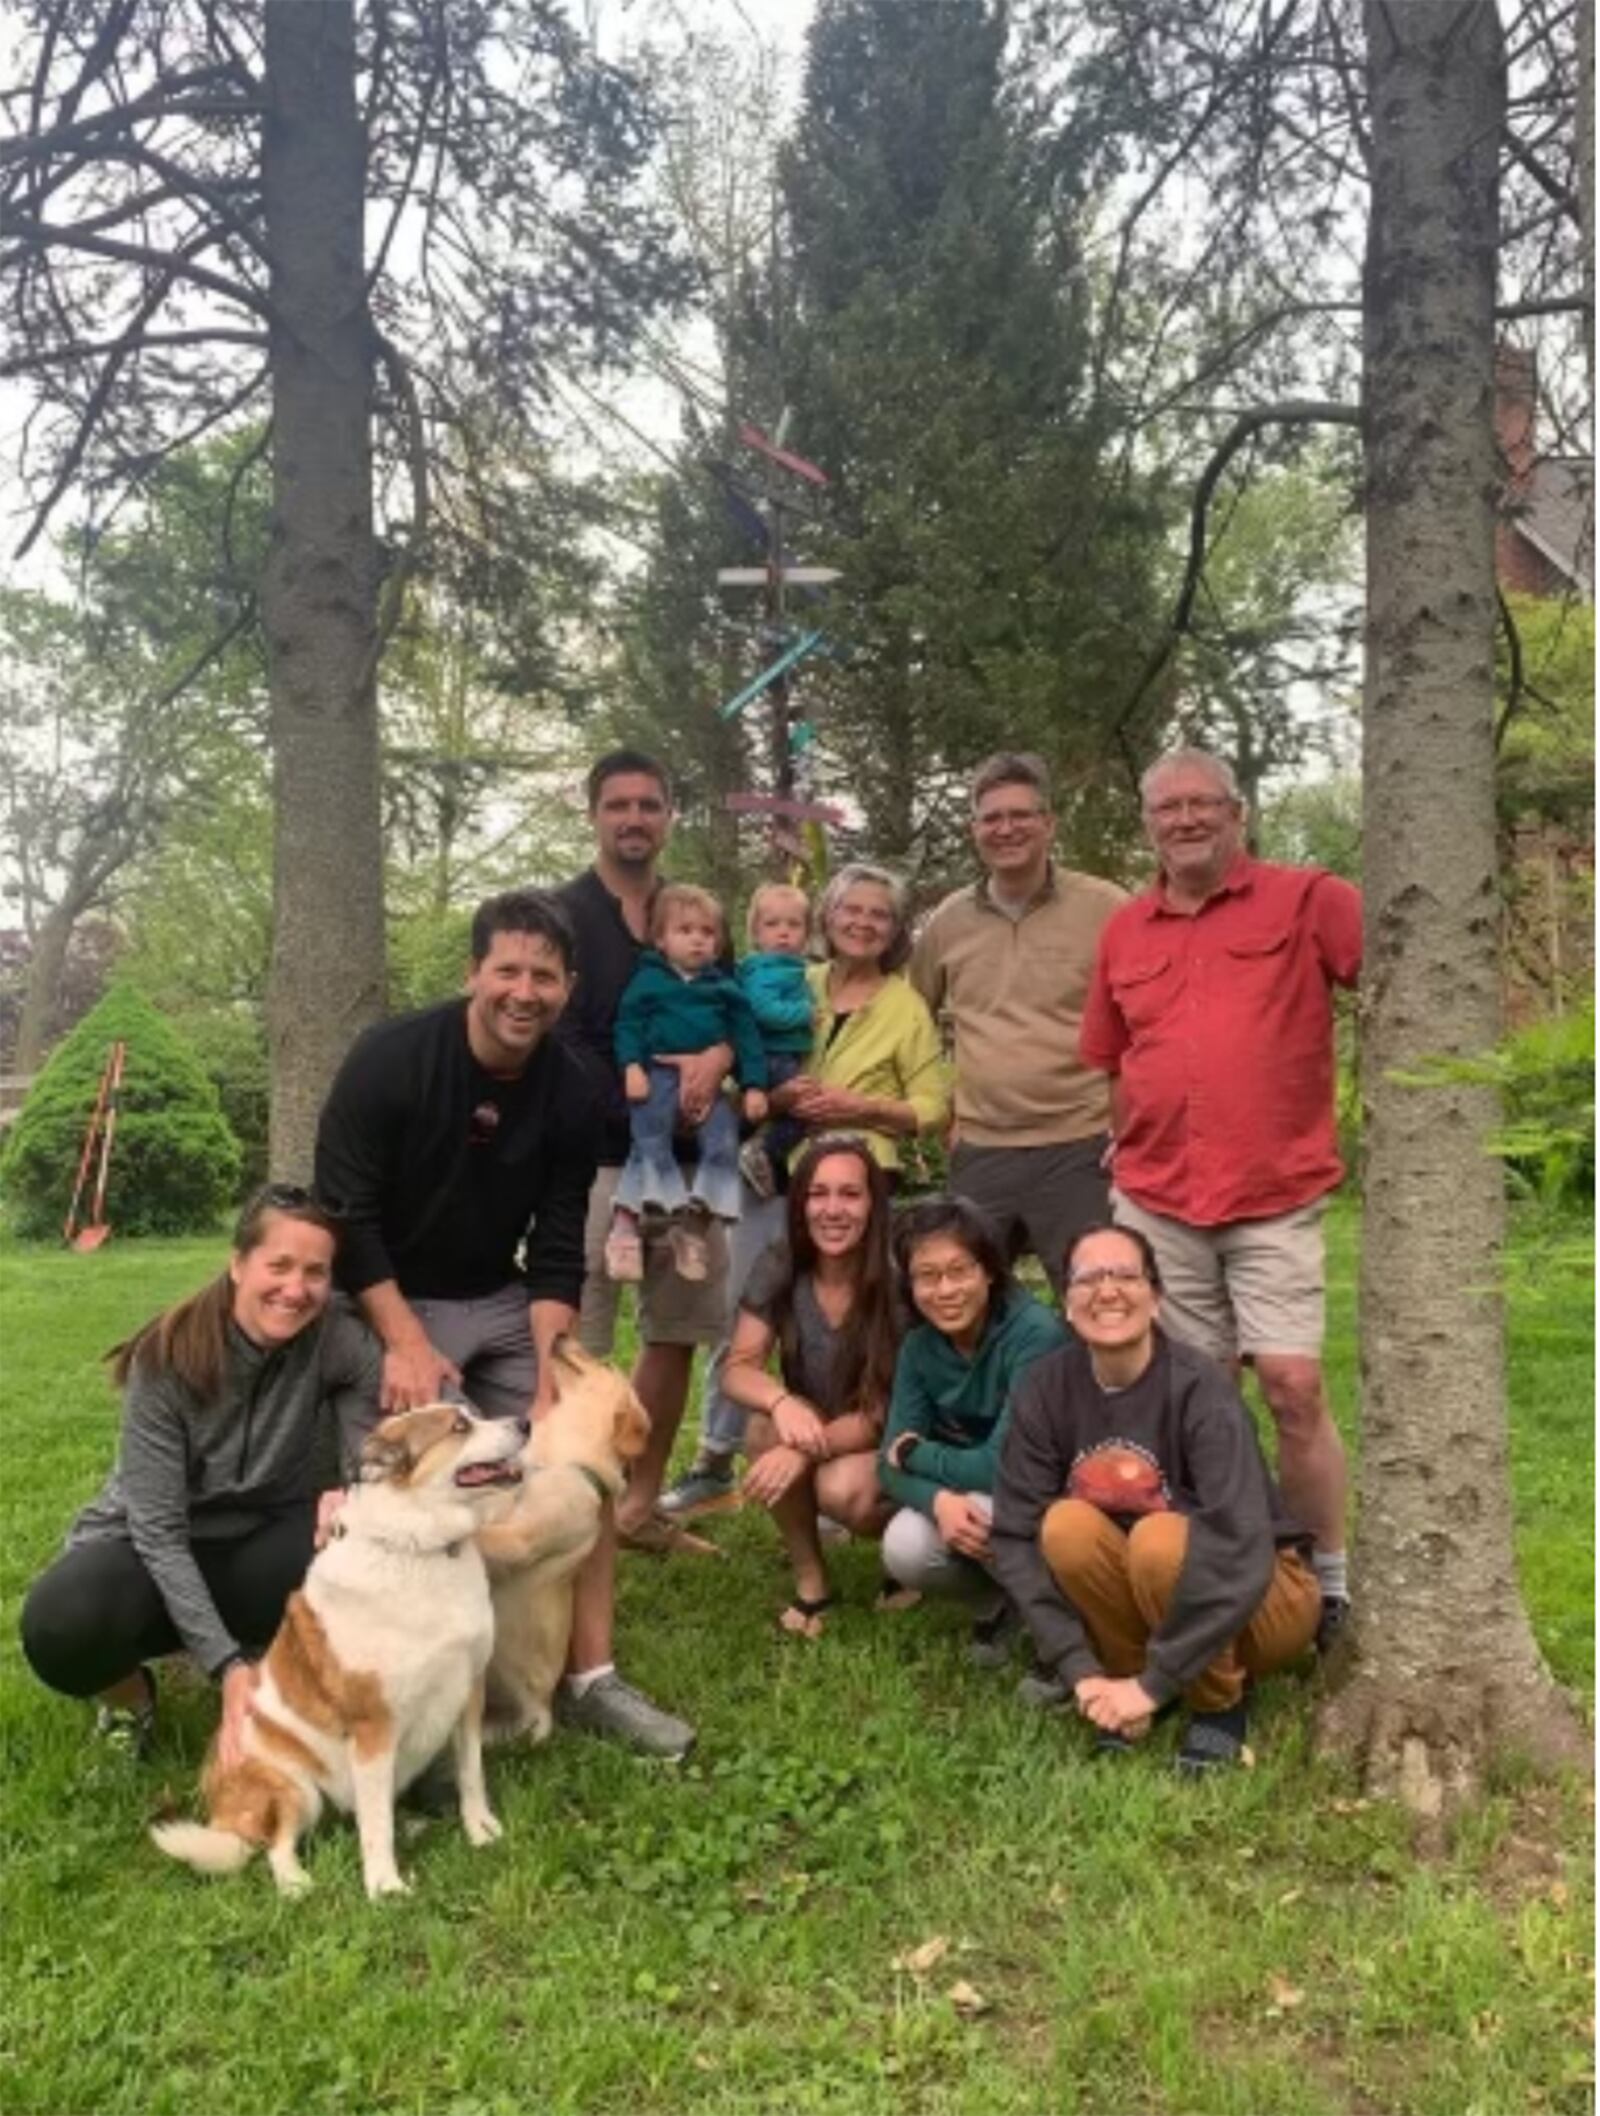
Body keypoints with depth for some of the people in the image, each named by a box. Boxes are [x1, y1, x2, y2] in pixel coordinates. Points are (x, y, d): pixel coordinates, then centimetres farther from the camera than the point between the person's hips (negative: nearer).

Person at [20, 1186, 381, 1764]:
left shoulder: (336, 1340, -17)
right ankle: (126, 1688, 2)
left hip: (257, 1548, 2)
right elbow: (158, 1530, -23)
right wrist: (227, 1666, -32)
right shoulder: (168, 1359, -22)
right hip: (148, 1549, -2)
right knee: (62, 1628, -36)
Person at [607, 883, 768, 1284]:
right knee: (650, 1144, -17)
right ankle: (626, 1224, -13)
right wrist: (632, 1067, -15)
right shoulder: (647, 978, 6)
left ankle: (694, 1224, -3)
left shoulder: (725, 988, 14)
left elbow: (746, 1036, 12)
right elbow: (628, 1023, 0)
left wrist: (754, 1085, 3)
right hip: (658, 1076, -3)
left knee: (723, 1142, -11)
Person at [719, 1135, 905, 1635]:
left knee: (843, 1490, -34)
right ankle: (809, 1578, -9)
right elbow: (738, 1369, -14)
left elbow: (889, 1411, -21)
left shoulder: (898, 1282, -22)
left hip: (885, 1449, -3)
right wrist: (782, 1401, -37)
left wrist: (807, 1448, -36)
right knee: (768, 1425, -29)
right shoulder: (779, 1269, -12)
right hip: (812, 1435, 3)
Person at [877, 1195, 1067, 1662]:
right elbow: (892, 1463, -10)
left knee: (987, 1509, -34)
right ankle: (998, 1603, 8)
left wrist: (915, 1451, -14)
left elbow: (1003, 1466, -29)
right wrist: (940, 1500, -32)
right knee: (904, 1551, -23)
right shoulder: (919, 1345, -7)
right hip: (966, 1504, 5)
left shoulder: (1035, 1333, -26)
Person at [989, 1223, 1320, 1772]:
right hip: (1139, 1592, 3)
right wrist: (1081, 1669, -23)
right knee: (1067, 1525, -25)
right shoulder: (1046, 1390, -13)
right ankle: (1123, 1673, -2)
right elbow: (1015, 1536, -14)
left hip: (1256, 1595, -3)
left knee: (1159, 1540, -33)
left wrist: (1154, 1683, -32)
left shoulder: (1199, 1388, -25)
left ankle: (1219, 1702, -7)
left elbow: (1241, 1551, -33)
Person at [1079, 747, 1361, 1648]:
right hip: (1154, 1202, 4)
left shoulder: (1308, 900, -2)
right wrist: (1133, 1157, 12)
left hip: (1275, 1198, -3)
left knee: (1294, 1386, -5)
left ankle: (1330, 1583, 14)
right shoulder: (1124, 930, 10)